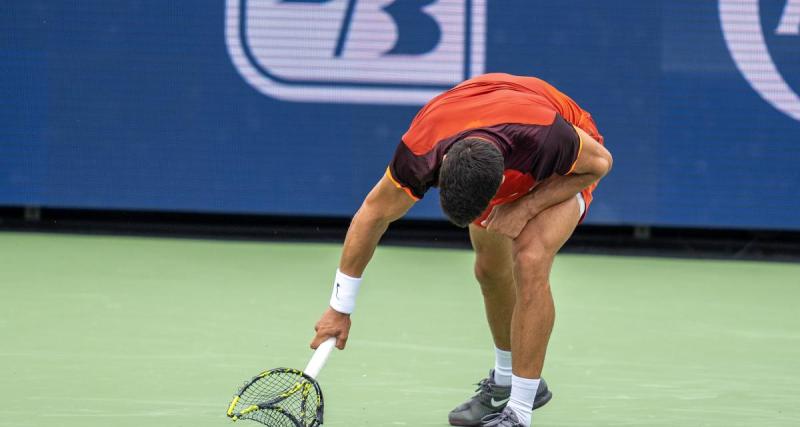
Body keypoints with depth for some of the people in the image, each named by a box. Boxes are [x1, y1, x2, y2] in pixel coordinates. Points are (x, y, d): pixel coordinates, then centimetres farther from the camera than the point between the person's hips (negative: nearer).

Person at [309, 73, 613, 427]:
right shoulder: (420, 150, -36)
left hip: (564, 173, -4)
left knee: (530, 261, -24)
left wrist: (526, 206, -31)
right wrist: (340, 307, -13)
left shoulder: (545, 137, -46)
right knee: (490, 270, 10)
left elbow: (600, 161, -23)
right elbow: (374, 214, -19)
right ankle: (506, 382, 39)